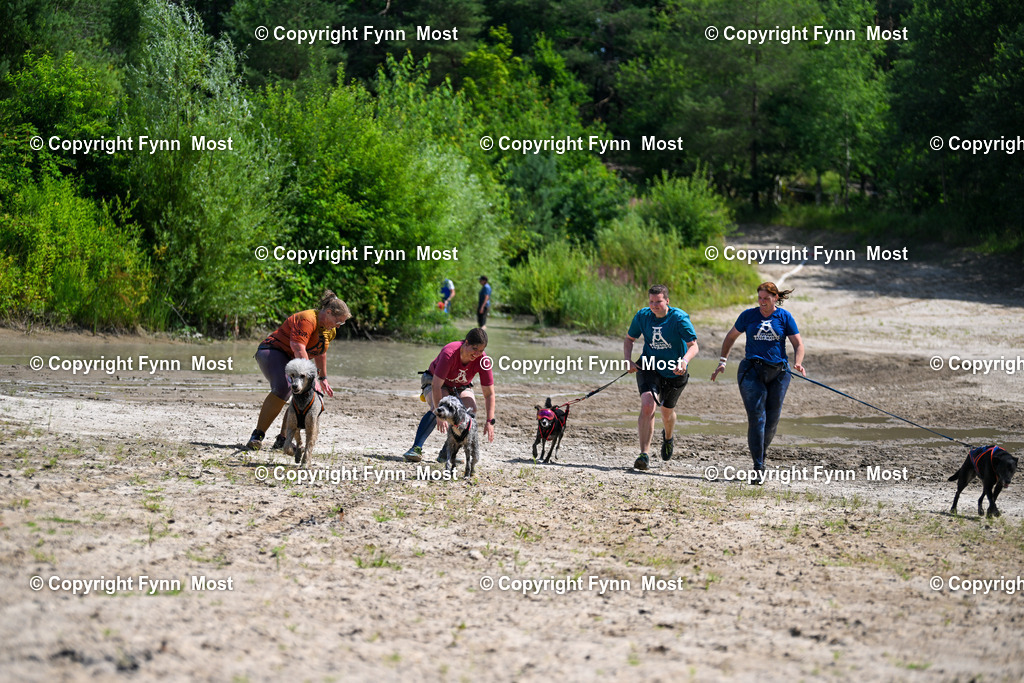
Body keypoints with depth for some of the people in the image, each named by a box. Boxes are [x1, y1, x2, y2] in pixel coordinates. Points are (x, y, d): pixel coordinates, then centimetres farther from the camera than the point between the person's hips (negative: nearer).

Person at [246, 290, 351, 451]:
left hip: (293, 360, 10)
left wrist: (323, 379, 33)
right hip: (272, 352, -9)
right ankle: (257, 436, -31)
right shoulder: (307, 320, -23)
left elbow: (320, 353, 26)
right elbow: (298, 348, -33)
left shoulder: (330, 330, 9)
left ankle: (283, 439, -3)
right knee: (283, 388, -35)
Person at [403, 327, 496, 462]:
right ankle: (416, 448, -36)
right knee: (437, 407, -35)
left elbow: (489, 394, -19)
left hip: (461, 387, 4)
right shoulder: (449, 353, -37)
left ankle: (446, 453, -16)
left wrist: (490, 421, -28)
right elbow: (436, 386, -38)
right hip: (434, 381, -4)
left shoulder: (483, 360, -26)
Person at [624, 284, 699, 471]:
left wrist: (684, 361, -42)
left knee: (667, 411, 17)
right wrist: (628, 360, -10)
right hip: (649, 368, 1)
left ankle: (668, 437, 55)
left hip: (674, 372, -1)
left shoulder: (680, 318, -18)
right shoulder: (642, 316, -7)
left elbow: (694, 346, -22)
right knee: (647, 406, -22)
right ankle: (644, 455, -24)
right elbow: (629, 339, 8)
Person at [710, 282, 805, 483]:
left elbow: (798, 344, 5)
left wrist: (798, 363, -14)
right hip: (752, 370, -1)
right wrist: (722, 361, 8)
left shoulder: (785, 317, 5)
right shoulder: (748, 315, 5)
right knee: (756, 417, -12)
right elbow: (731, 337, 16)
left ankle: (762, 453, 31)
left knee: (772, 420, 5)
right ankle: (758, 468, -14)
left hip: (778, 372, 1)